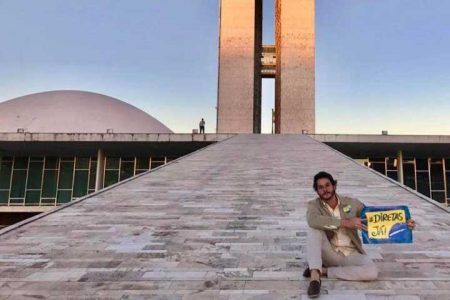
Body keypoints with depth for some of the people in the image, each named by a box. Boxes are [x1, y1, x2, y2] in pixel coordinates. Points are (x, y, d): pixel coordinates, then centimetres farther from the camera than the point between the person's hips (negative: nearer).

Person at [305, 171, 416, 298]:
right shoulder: (314, 205, -7)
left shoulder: (351, 203, 0)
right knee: (314, 228, -29)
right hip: (329, 254, -2)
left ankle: (324, 271, -19)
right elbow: (313, 220, -30)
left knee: (372, 272, -29)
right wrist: (346, 223, -34)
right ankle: (315, 275, -38)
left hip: (351, 254, 2)